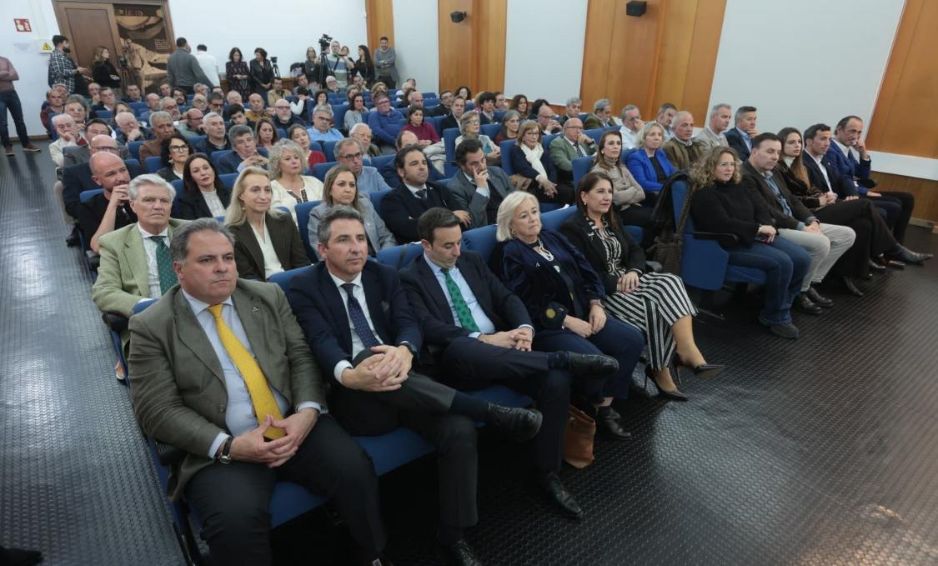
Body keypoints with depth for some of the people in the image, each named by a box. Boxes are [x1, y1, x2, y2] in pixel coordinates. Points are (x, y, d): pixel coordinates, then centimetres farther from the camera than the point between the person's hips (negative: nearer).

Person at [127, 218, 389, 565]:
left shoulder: (268, 296, 8)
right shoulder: (151, 327, -1)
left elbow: (302, 357, 5)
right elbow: (159, 412, -6)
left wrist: (307, 412, -14)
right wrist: (229, 446, -18)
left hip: (295, 425, 3)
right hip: (220, 449, -2)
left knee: (355, 470, -19)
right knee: (238, 519, -30)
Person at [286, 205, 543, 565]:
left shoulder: (385, 276, 12)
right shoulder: (304, 289, 0)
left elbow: (408, 323, -3)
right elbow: (322, 342, -17)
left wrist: (404, 351, -29)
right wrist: (349, 375, -41)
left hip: (403, 387, 4)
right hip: (353, 397, -3)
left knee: (460, 430, -23)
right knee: (371, 357, -37)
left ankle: (453, 536, -1)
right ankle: (492, 412, -29)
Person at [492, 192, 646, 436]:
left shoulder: (553, 238, 18)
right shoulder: (508, 254, -4)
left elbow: (585, 270, 14)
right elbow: (526, 302, -15)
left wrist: (596, 303, -3)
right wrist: (566, 320, -17)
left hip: (582, 313, 8)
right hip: (546, 326, -7)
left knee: (633, 339, -10)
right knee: (594, 359, -29)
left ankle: (604, 405, 0)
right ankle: (588, 407, 4)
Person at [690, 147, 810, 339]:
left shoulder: (737, 187, 18)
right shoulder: (704, 194, -7)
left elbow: (760, 207, 14)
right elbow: (723, 224, -19)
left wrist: (766, 227, -8)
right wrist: (758, 228, -15)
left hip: (756, 237, 8)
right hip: (730, 244, -8)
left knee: (802, 258, -9)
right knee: (781, 263, -26)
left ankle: (779, 304, 9)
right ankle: (775, 317, -8)